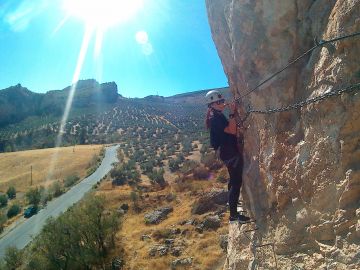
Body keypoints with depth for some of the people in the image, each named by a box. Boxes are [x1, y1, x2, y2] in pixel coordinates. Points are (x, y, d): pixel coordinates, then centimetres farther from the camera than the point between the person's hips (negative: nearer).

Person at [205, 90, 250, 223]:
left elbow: (230, 130, 19)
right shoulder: (215, 119, -21)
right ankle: (233, 214, -2)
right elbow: (232, 131, -27)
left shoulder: (218, 115, 10)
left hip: (229, 152, 11)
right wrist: (232, 113, -26)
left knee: (234, 179, 25)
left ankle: (232, 202, 44)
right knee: (237, 182, -7)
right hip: (230, 153, -11)